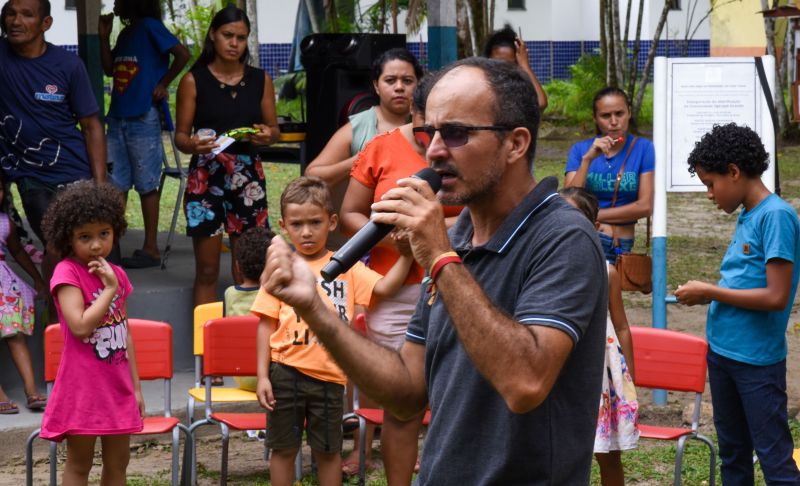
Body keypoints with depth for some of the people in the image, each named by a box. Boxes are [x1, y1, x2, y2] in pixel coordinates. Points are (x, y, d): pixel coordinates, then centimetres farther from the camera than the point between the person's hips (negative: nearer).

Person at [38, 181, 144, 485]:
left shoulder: (116, 275, 8)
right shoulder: (67, 273, -12)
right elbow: (80, 326, -24)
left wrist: (135, 386, 13)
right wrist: (109, 289, -17)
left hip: (117, 386, 7)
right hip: (84, 387, -6)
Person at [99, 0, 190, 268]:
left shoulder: (150, 27, -7)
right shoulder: (125, 34, 16)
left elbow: (183, 54, -17)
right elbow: (109, 70, 17)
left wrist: (163, 84, -12)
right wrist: (104, 37, 10)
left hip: (144, 118, -8)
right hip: (118, 118, 8)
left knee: (146, 185, -2)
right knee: (114, 183, 7)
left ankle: (151, 249, 2)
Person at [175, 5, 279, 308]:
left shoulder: (260, 80, 8)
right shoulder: (194, 81, 0)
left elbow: (274, 128, 14)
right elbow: (180, 135, 0)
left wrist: (268, 136, -10)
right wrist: (192, 144, -23)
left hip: (249, 178, 2)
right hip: (206, 177, -2)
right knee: (207, 271, -2)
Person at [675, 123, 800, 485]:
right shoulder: (746, 216, 11)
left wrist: (711, 292, -14)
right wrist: (706, 292, 4)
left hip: (758, 360, -9)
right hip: (722, 351, 9)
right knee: (733, 455, 17)